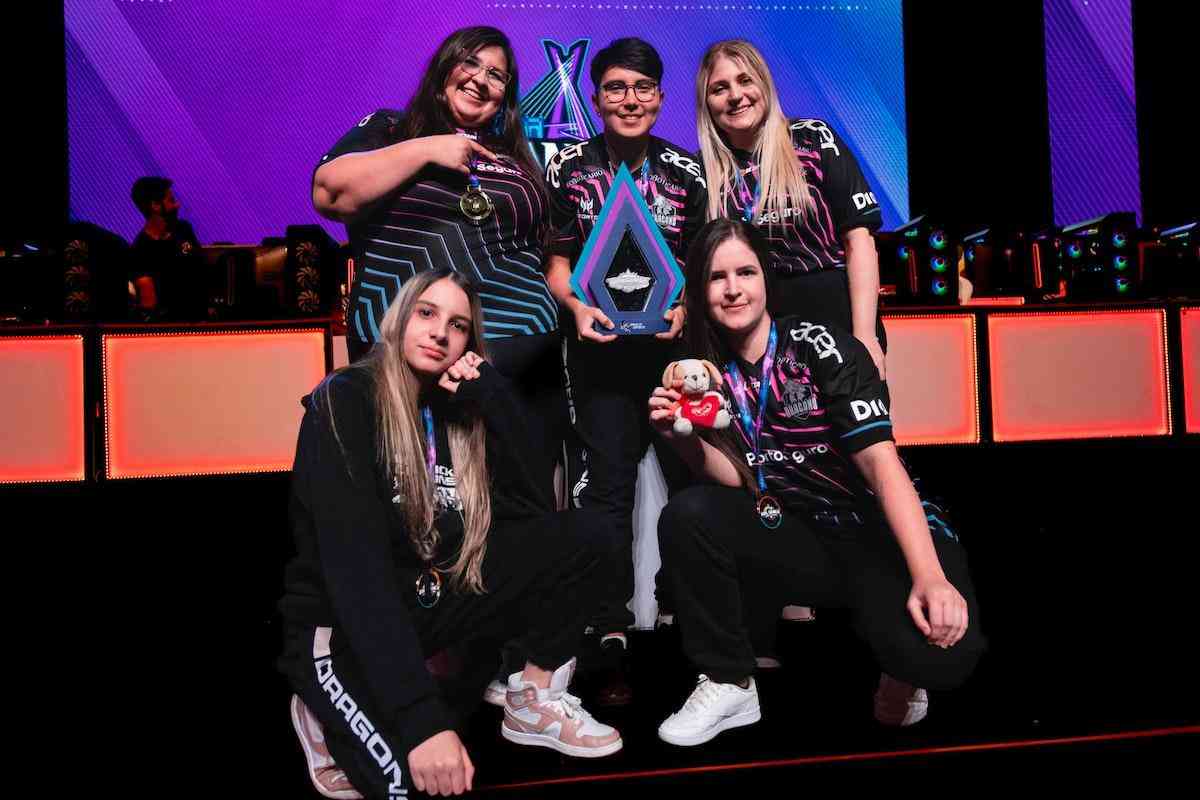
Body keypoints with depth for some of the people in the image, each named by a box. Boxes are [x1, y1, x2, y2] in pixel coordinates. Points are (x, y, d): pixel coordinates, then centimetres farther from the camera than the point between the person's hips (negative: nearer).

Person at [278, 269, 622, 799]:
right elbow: (355, 568, -26)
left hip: (432, 609, 6)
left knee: (581, 533, -10)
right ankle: (332, 712, 1)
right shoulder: (344, 401, -15)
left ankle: (535, 701, 0)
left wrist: (492, 403, -12)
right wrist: (420, 717, -34)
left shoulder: (456, 410, 5)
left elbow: (533, 513, -4)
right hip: (345, 628, -5)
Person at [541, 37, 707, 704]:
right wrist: (578, 304, -14)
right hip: (601, 348, 0)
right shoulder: (570, 168, 4)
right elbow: (556, 259, 5)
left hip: (676, 344, 1)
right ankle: (612, 638, 5)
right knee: (606, 486, 0)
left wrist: (686, 307, -13)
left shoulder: (688, 169, 5)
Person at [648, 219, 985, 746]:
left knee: (940, 649, -34)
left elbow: (881, 461, -20)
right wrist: (682, 439, -15)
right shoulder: (714, 372, 3)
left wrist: (929, 577, -31)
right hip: (805, 540, 5)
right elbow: (740, 481, 3)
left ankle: (897, 665, 5)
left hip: (887, 537, -4)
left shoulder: (821, 347, -12)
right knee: (686, 516, -19)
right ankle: (730, 684, -3)